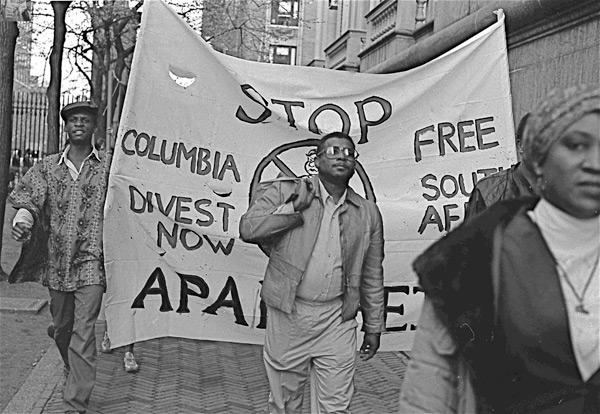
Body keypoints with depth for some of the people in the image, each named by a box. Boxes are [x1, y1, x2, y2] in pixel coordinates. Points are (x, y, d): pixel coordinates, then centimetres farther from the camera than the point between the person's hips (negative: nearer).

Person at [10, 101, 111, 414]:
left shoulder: (108, 166, 2)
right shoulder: (48, 167, 8)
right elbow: (29, 194, -4)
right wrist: (23, 216, -26)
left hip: (91, 260, -3)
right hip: (57, 260, 3)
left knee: (83, 332, -10)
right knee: (62, 328, 17)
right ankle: (75, 375, 43)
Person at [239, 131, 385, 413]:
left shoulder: (368, 213, 7)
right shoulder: (285, 192, 0)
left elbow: (372, 277, 11)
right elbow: (248, 229, -11)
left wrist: (373, 327, 12)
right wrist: (294, 208, -15)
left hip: (337, 320, 1)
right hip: (287, 315, -1)